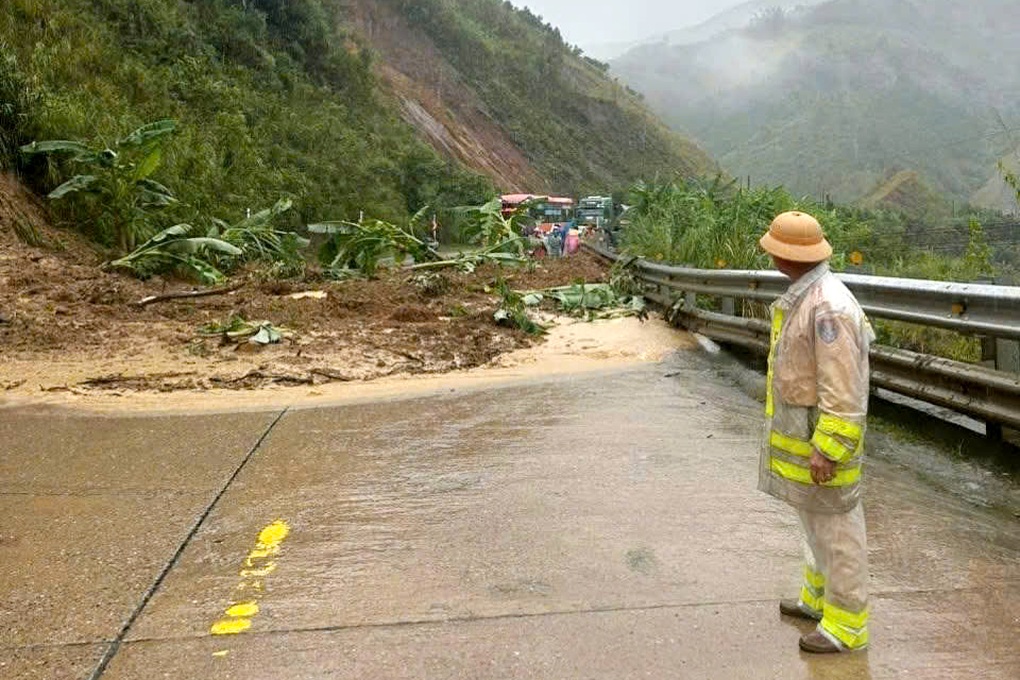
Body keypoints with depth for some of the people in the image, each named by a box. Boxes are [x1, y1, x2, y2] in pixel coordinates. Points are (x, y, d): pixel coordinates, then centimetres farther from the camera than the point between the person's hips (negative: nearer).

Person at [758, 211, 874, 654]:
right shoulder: (805, 296, 6)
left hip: (823, 433, -10)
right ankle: (818, 596, 39)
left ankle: (846, 625, 17)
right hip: (802, 427, 10)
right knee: (814, 519, 22)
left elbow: (843, 391, -26)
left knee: (835, 526, 3)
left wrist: (827, 450, -24)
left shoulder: (828, 307, -26)